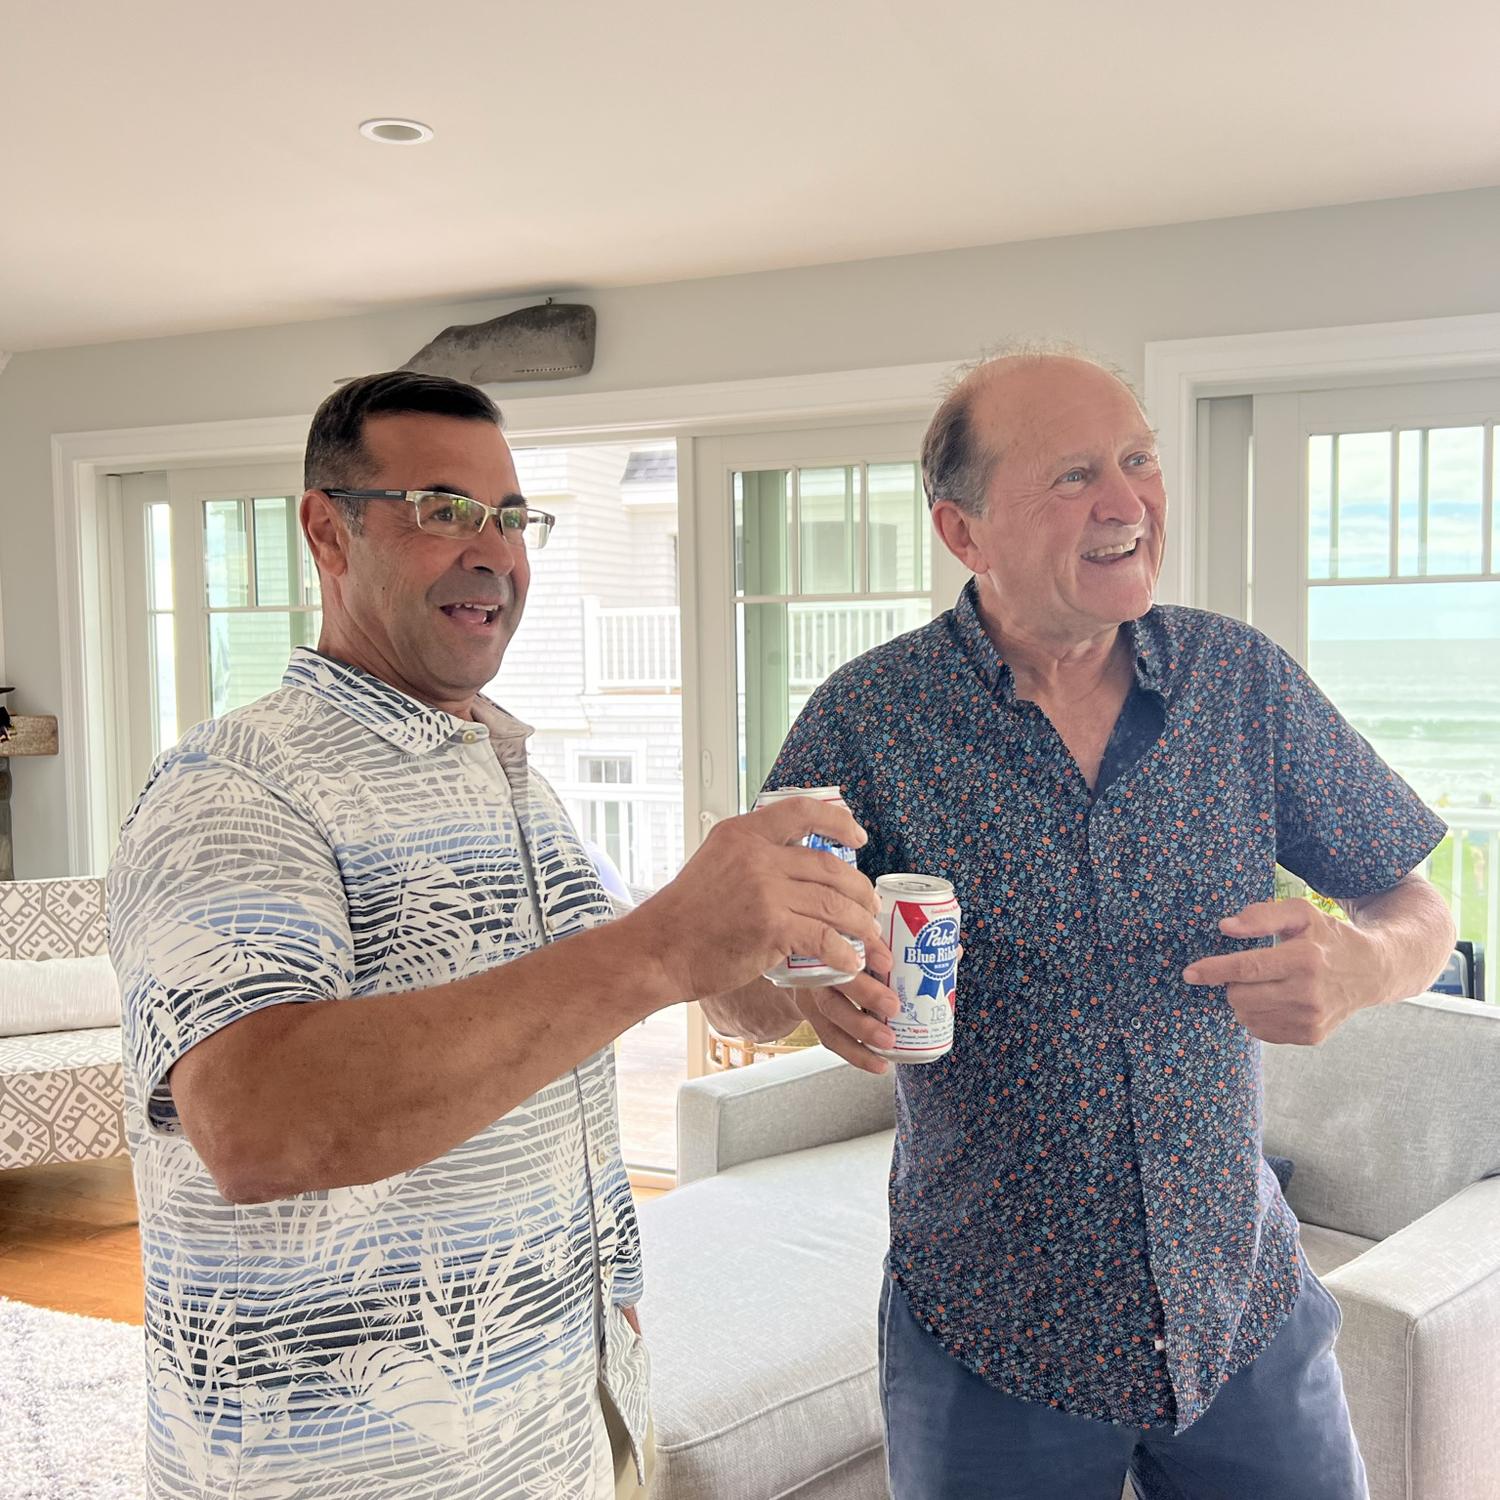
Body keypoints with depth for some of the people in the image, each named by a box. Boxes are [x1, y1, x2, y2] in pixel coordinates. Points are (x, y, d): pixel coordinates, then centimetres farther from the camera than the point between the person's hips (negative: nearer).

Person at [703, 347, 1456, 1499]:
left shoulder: (1245, 680, -6)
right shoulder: (868, 719, -13)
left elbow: (1419, 913, 2)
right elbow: (733, 999, -6)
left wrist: (1364, 963, -21)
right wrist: (798, 980, -29)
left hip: (1248, 1314, 2)